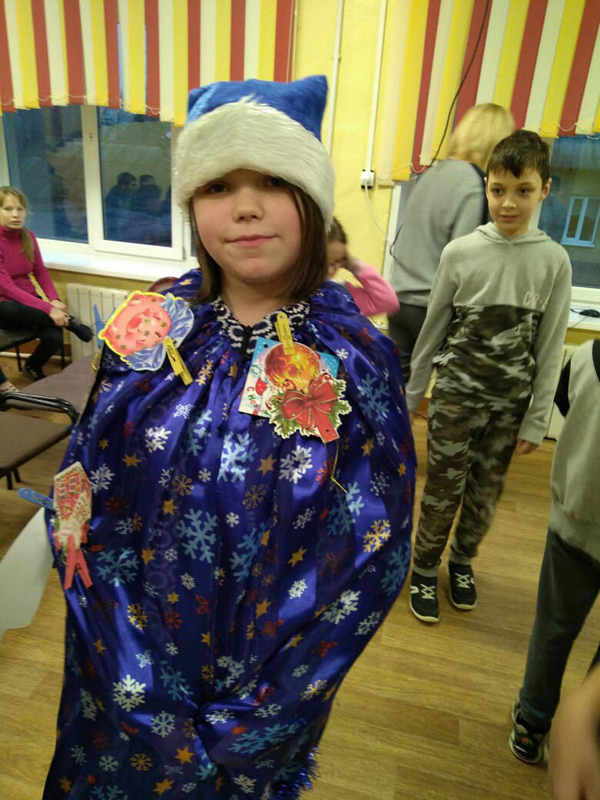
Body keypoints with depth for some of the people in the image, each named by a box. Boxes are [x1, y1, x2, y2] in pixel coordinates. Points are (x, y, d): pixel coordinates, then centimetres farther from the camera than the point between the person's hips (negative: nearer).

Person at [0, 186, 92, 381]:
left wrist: (54, 300, -12)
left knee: (54, 337, -23)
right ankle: (70, 322, -21)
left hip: (29, 301, 5)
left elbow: (41, 271, 8)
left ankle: (33, 367, 8)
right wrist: (48, 308, -30)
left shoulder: (28, 236, 1)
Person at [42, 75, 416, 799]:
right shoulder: (148, 332, -12)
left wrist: (244, 725, -12)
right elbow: (86, 507, -9)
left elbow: (371, 557, -13)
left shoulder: (357, 360, -17)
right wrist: (147, 703, -12)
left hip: (267, 685, -1)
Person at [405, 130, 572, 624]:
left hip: (510, 400, 2)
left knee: (486, 493, 14)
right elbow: (432, 329, 0)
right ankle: (425, 569, 29)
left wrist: (537, 420, -1)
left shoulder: (554, 261, -5)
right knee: (445, 489, 7)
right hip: (457, 393, -1)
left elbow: (550, 348, -1)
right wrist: (412, 394, 5)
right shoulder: (460, 252, -7)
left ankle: (462, 560, 39)